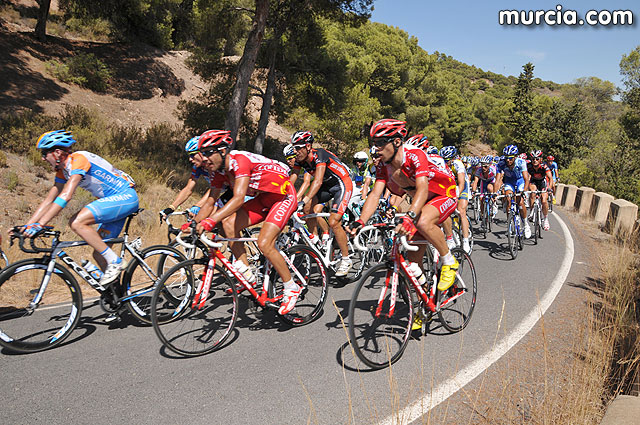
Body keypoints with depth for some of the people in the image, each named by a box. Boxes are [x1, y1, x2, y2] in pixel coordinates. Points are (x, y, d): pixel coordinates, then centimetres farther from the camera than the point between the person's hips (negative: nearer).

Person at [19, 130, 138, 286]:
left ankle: (115, 262, -16)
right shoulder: (62, 171, 11)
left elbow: (66, 196, -28)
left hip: (126, 196, -10)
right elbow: (48, 201, 13)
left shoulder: (78, 159, -18)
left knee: (76, 222, -23)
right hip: (115, 201, 10)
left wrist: (39, 225, -29)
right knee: (99, 253, 6)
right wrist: (26, 226, 5)